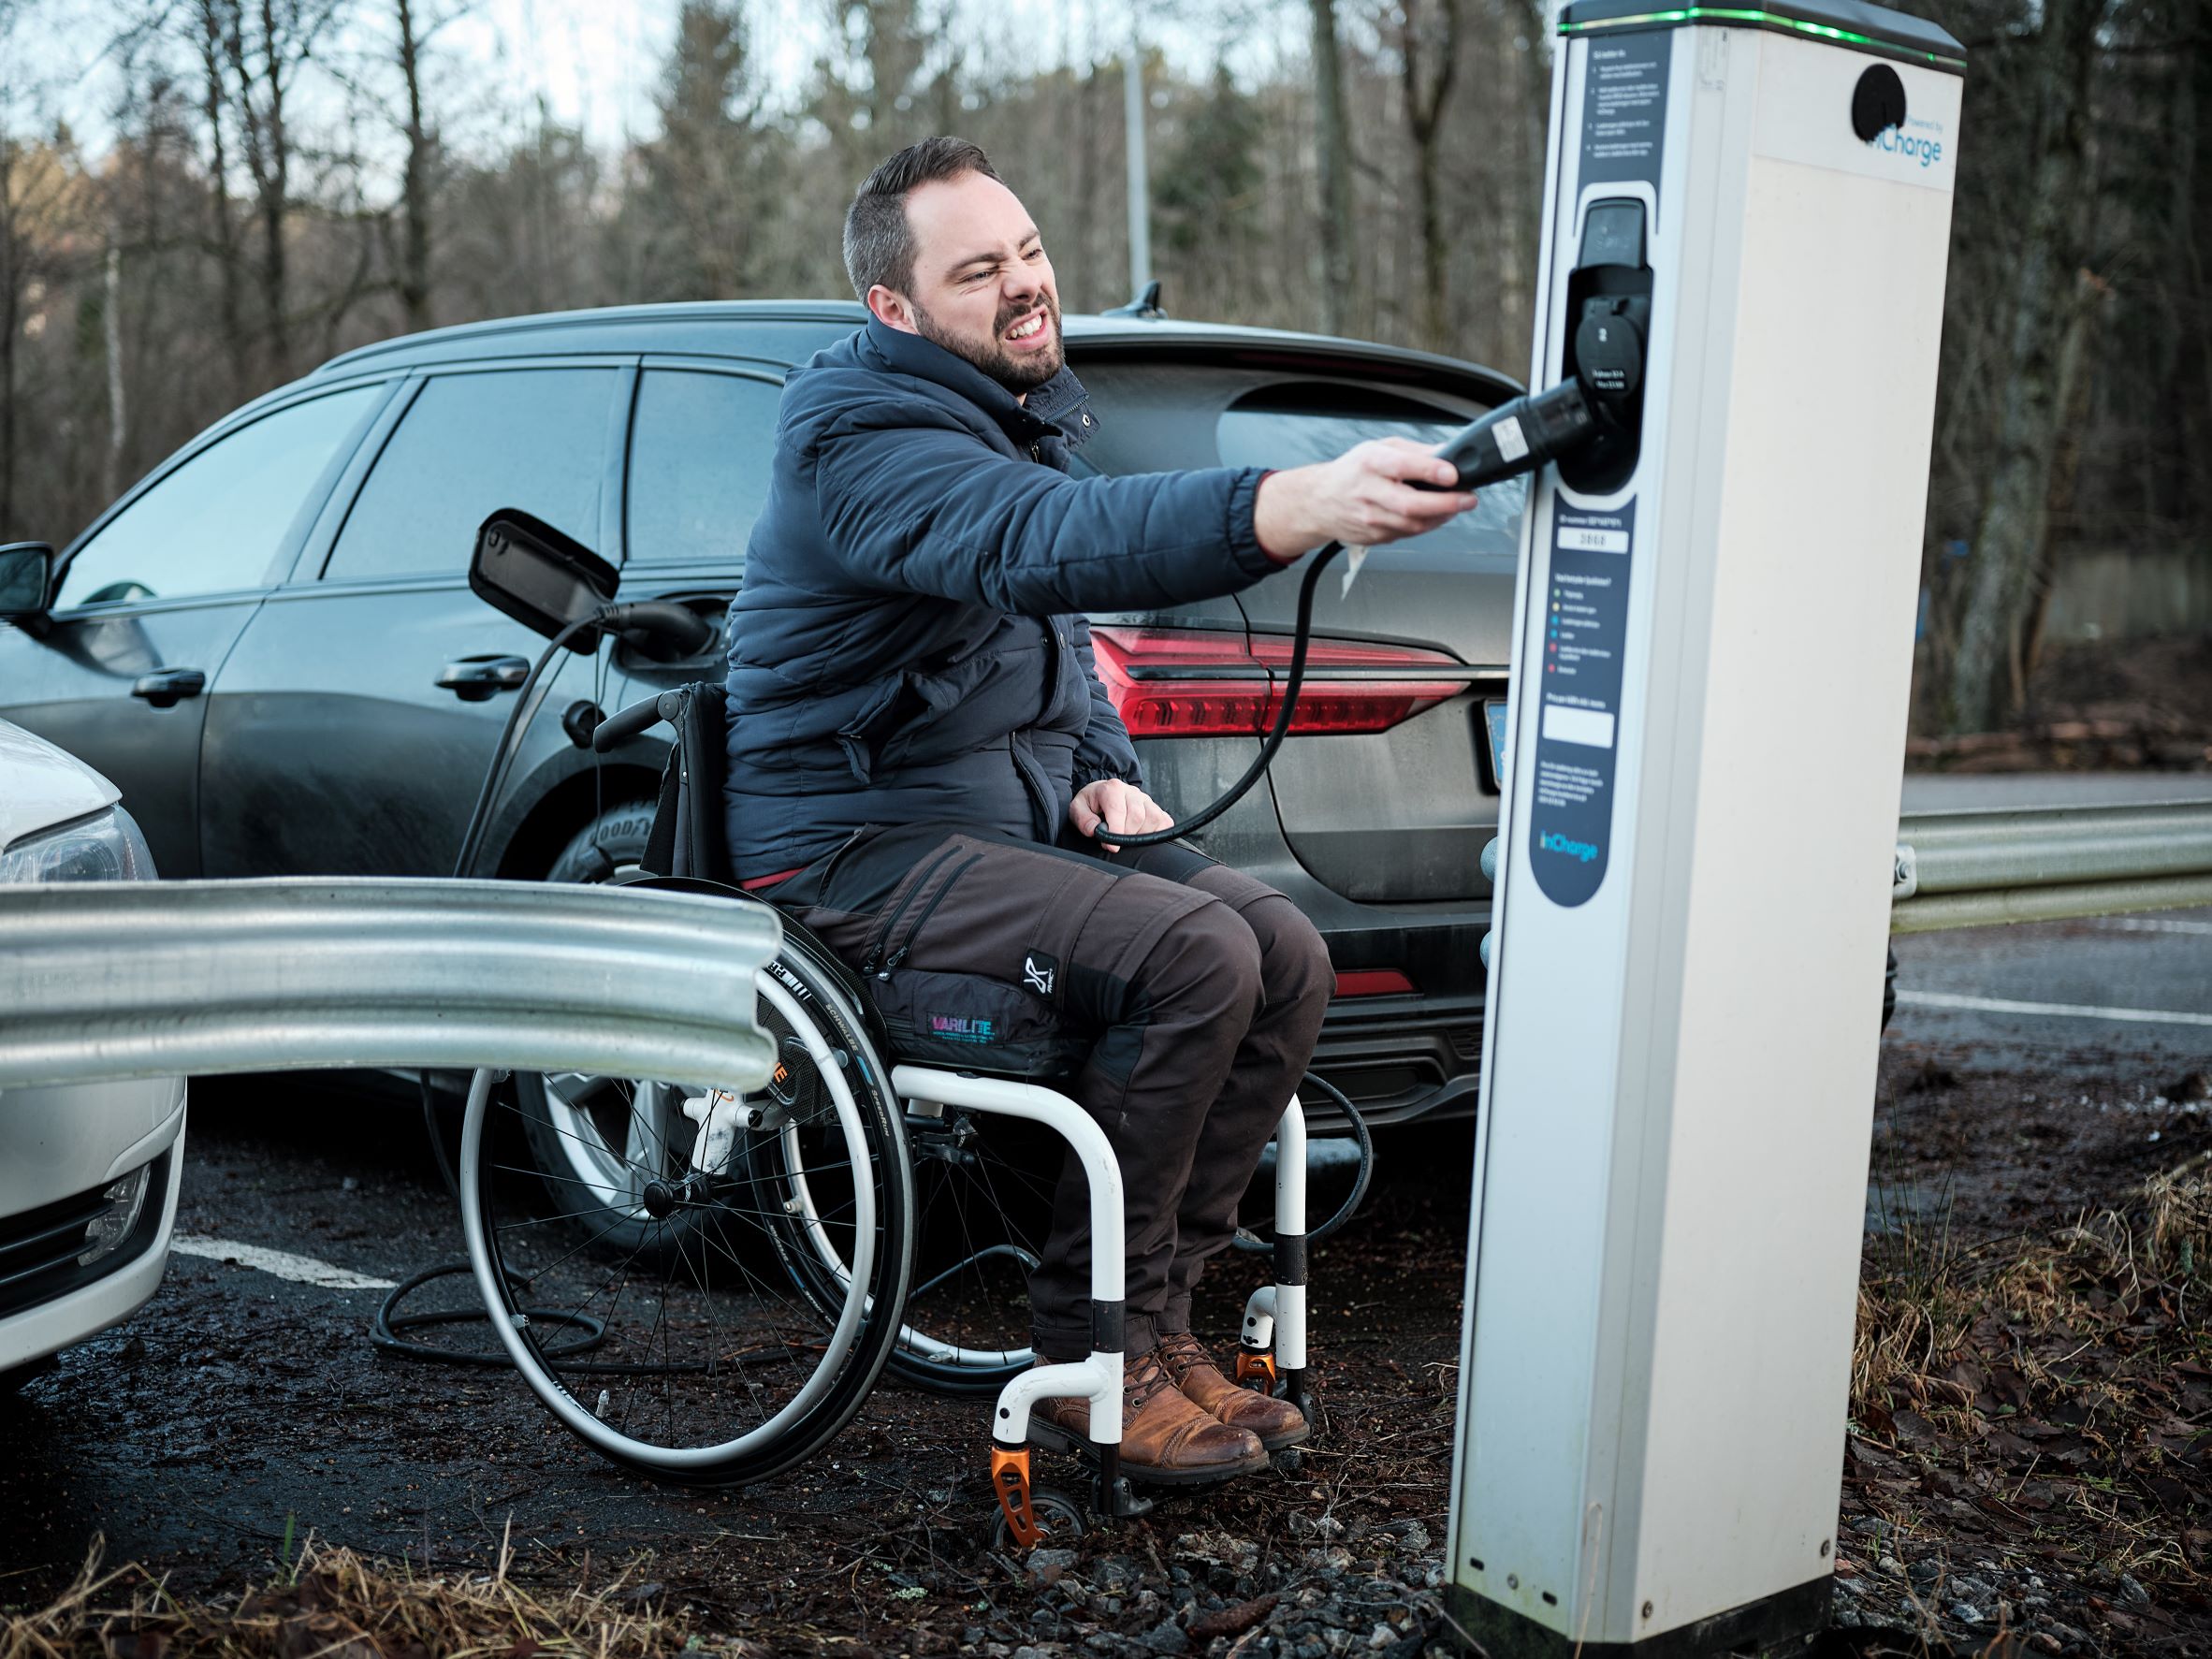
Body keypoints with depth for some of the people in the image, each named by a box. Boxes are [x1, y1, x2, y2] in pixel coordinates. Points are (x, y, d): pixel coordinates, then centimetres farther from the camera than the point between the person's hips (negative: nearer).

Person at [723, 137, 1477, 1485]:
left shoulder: (1018, 416, 15)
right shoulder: (865, 433, -18)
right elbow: (1049, 545, -39)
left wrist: (1104, 771, 6)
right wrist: (1300, 507, -54)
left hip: (1018, 820, 9)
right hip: (866, 850, -9)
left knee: (1288, 956, -11)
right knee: (1192, 958, -27)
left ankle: (1159, 1321, 1)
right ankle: (1092, 1354, -11)